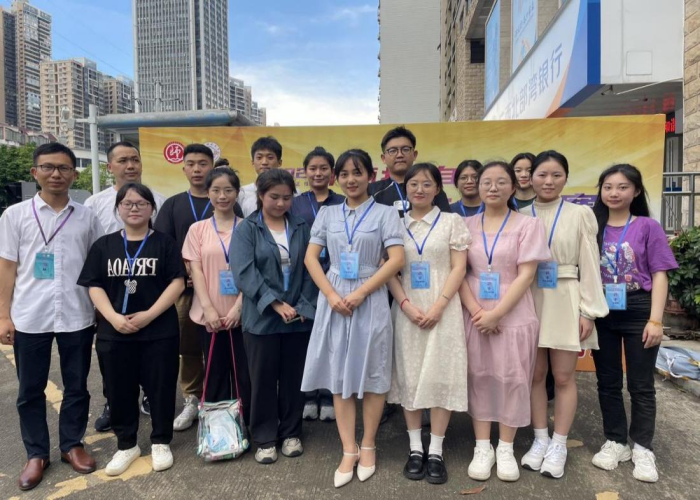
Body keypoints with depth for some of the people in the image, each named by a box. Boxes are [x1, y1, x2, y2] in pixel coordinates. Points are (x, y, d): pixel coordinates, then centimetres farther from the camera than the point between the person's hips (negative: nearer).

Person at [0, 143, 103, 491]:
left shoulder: (87, 217, 5)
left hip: (77, 317, 1)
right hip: (29, 318, 0)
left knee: (77, 387, 11)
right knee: (30, 390, 11)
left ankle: (72, 444, 29)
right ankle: (36, 453, 28)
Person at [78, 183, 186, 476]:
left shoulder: (165, 244, -1)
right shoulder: (104, 245, 6)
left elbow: (177, 283, -7)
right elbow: (94, 286, 2)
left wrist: (149, 315, -16)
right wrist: (114, 317, -13)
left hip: (159, 331, -2)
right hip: (114, 333, 3)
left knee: (160, 388, 6)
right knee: (119, 390, 12)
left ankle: (161, 442, 25)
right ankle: (126, 445, 30)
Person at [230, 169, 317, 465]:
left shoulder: (302, 228, 5)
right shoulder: (246, 230, -2)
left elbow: (311, 269, 1)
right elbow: (244, 273, -14)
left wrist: (304, 306, -10)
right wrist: (275, 303, -20)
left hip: (299, 317, 2)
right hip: (261, 318, -2)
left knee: (293, 378, 13)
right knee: (263, 380, 8)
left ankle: (291, 433, 30)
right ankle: (264, 439, 25)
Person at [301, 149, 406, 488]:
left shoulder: (385, 213, 0)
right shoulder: (327, 213, 9)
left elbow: (397, 260, -9)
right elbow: (311, 257, 4)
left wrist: (360, 293, -15)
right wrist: (332, 295, -10)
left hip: (370, 300, -2)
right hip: (334, 301, 3)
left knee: (372, 374, 7)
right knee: (339, 376, 7)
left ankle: (368, 446, 26)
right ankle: (349, 451, 20)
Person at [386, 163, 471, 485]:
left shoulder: (452, 222, 5)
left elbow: (458, 268, -2)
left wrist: (438, 307, -13)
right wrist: (407, 305, -11)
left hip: (443, 310, -1)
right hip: (407, 310, 2)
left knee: (440, 375, 0)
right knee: (409, 376, 5)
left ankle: (435, 452, 13)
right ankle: (415, 448, 19)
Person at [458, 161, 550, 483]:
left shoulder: (528, 225, -2)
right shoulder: (467, 226, 5)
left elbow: (526, 276, -8)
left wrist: (496, 314, -15)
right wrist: (476, 310, -12)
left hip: (513, 315, -2)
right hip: (474, 314, 2)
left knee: (511, 378, 5)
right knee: (478, 377, 7)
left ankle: (505, 449, 21)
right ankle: (482, 448, 20)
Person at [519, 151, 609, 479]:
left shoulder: (580, 214, 2)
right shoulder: (521, 216, 5)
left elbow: (589, 266, -1)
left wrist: (589, 311, -6)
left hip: (565, 302, -1)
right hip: (530, 302, 2)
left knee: (564, 377, 4)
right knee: (535, 374, 8)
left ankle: (558, 446, 18)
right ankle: (540, 440, 23)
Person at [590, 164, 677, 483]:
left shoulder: (648, 227, -3)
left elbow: (659, 276, -4)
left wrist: (655, 319, -11)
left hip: (638, 312, -2)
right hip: (602, 314, 2)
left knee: (640, 384, 9)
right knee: (607, 382, 12)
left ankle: (642, 448, 23)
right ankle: (615, 442, 27)